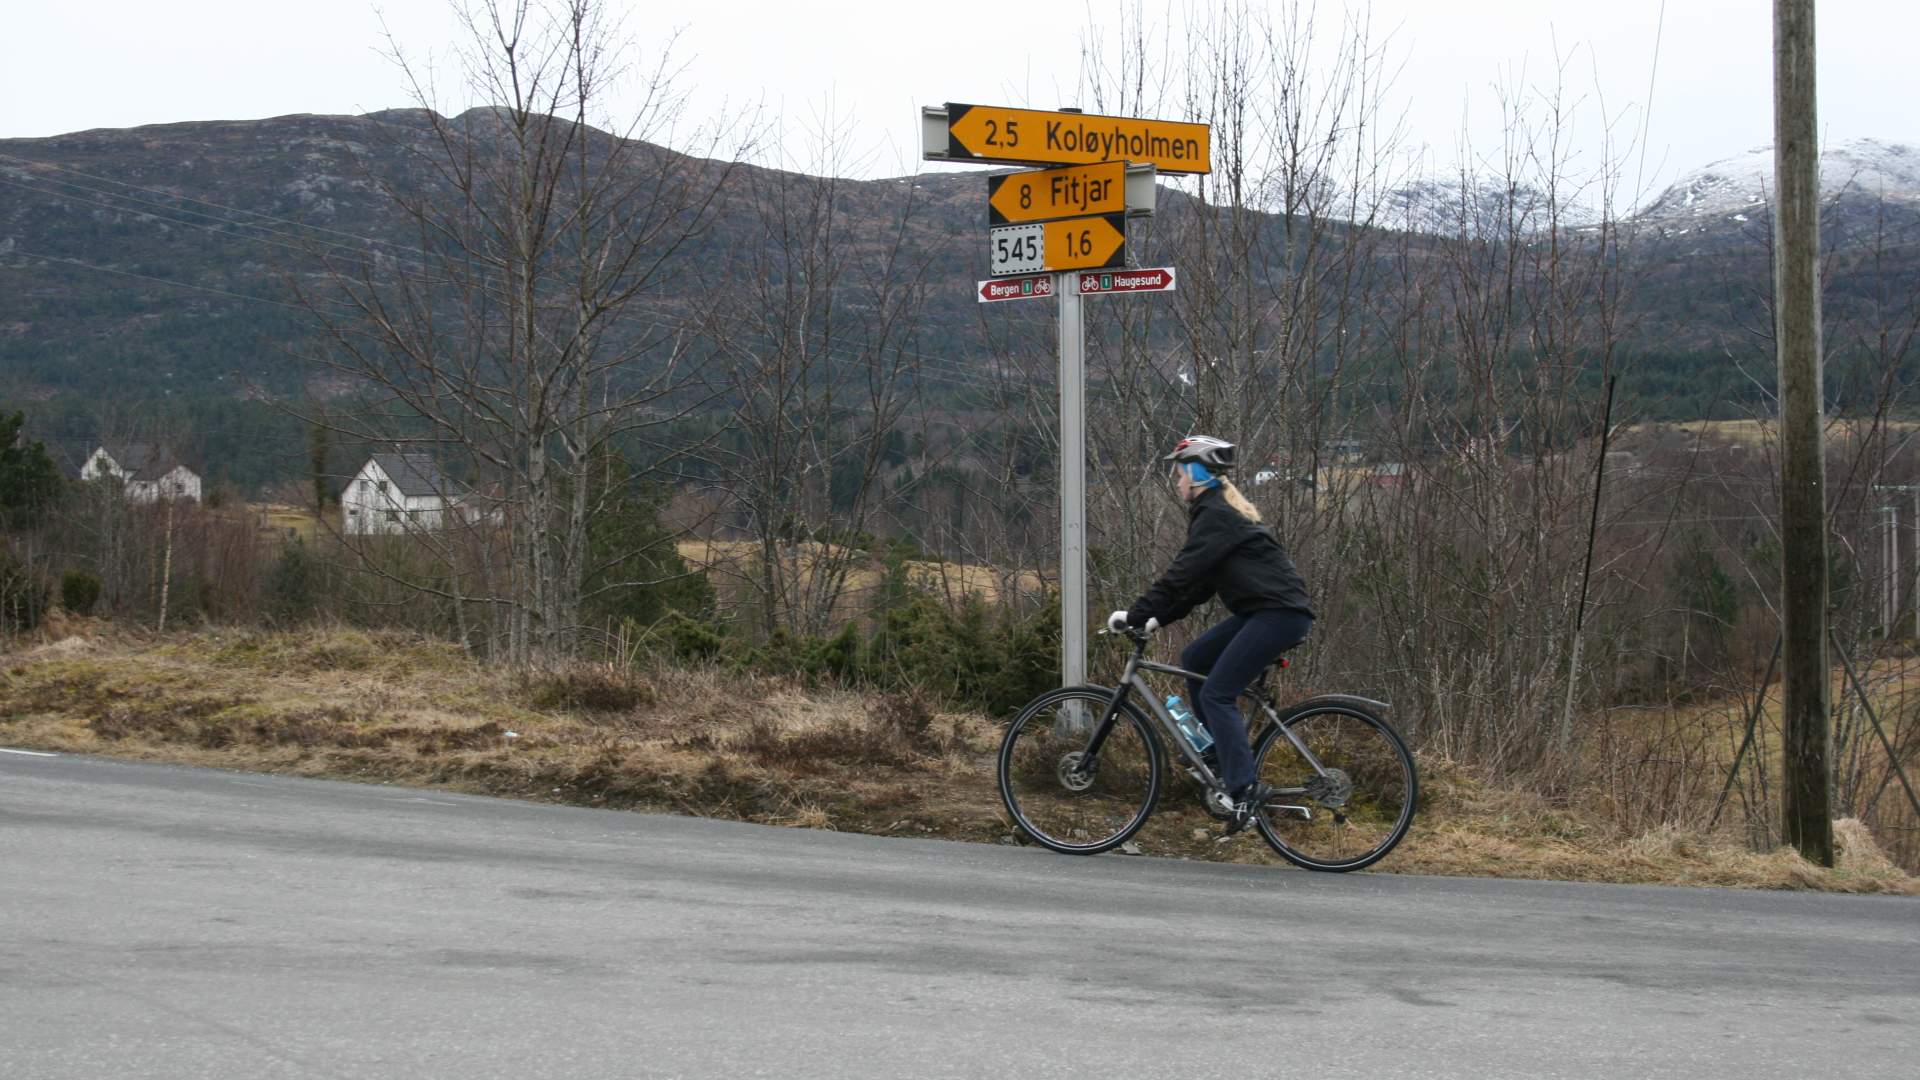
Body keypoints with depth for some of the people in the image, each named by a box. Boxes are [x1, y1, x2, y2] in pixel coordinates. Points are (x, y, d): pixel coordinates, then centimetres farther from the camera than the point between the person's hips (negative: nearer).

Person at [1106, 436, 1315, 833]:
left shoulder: (1215, 516, -12)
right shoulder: (1220, 510, 20)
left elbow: (1182, 575, -18)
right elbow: (1197, 580, 21)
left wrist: (1134, 615, -13)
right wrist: (1159, 619, 13)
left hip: (1280, 613, -10)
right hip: (1263, 610, 10)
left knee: (1216, 695, -12)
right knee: (1194, 660, 13)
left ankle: (1244, 791, -14)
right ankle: (1225, 756, 16)